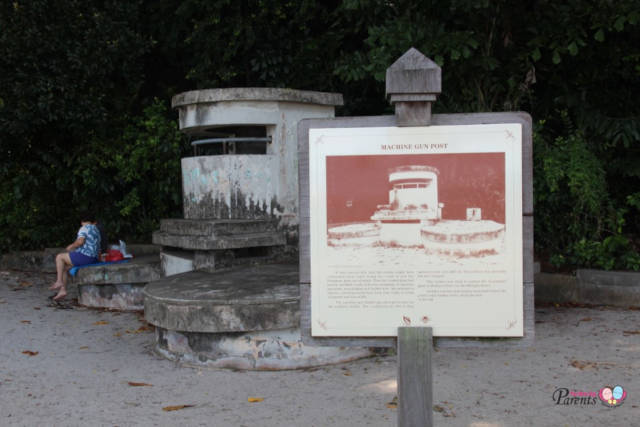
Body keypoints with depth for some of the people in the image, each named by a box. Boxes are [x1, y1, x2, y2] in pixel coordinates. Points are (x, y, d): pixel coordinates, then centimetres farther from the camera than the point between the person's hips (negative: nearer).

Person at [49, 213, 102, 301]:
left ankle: (59, 281, 1)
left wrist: (71, 246, -3)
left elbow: (80, 241, -20)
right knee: (64, 267, 17)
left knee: (59, 257, 6)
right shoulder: (96, 230, 22)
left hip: (84, 256, -9)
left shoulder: (84, 228, -4)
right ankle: (63, 290, 8)